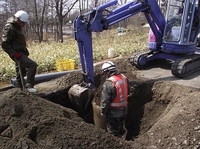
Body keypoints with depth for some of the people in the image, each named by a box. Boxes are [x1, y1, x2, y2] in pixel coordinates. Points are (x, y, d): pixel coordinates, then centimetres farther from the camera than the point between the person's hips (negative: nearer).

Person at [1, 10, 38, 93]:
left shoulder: (17, 27, 18)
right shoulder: (10, 28, -13)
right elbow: (4, 44, -18)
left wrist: (25, 51, 20)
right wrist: (14, 54, -24)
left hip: (21, 54, 10)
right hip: (18, 55, -10)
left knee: (21, 74, 15)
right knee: (32, 64, -23)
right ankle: (29, 85, -18)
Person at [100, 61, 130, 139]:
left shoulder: (108, 83, -26)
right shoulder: (124, 78, -3)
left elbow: (105, 101, -20)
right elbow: (127, 92, 12)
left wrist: (103, 112, -7)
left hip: (113, 113, -7)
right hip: (124, 110, 7)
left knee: (113, 132, 12)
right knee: (121, 127, 27)